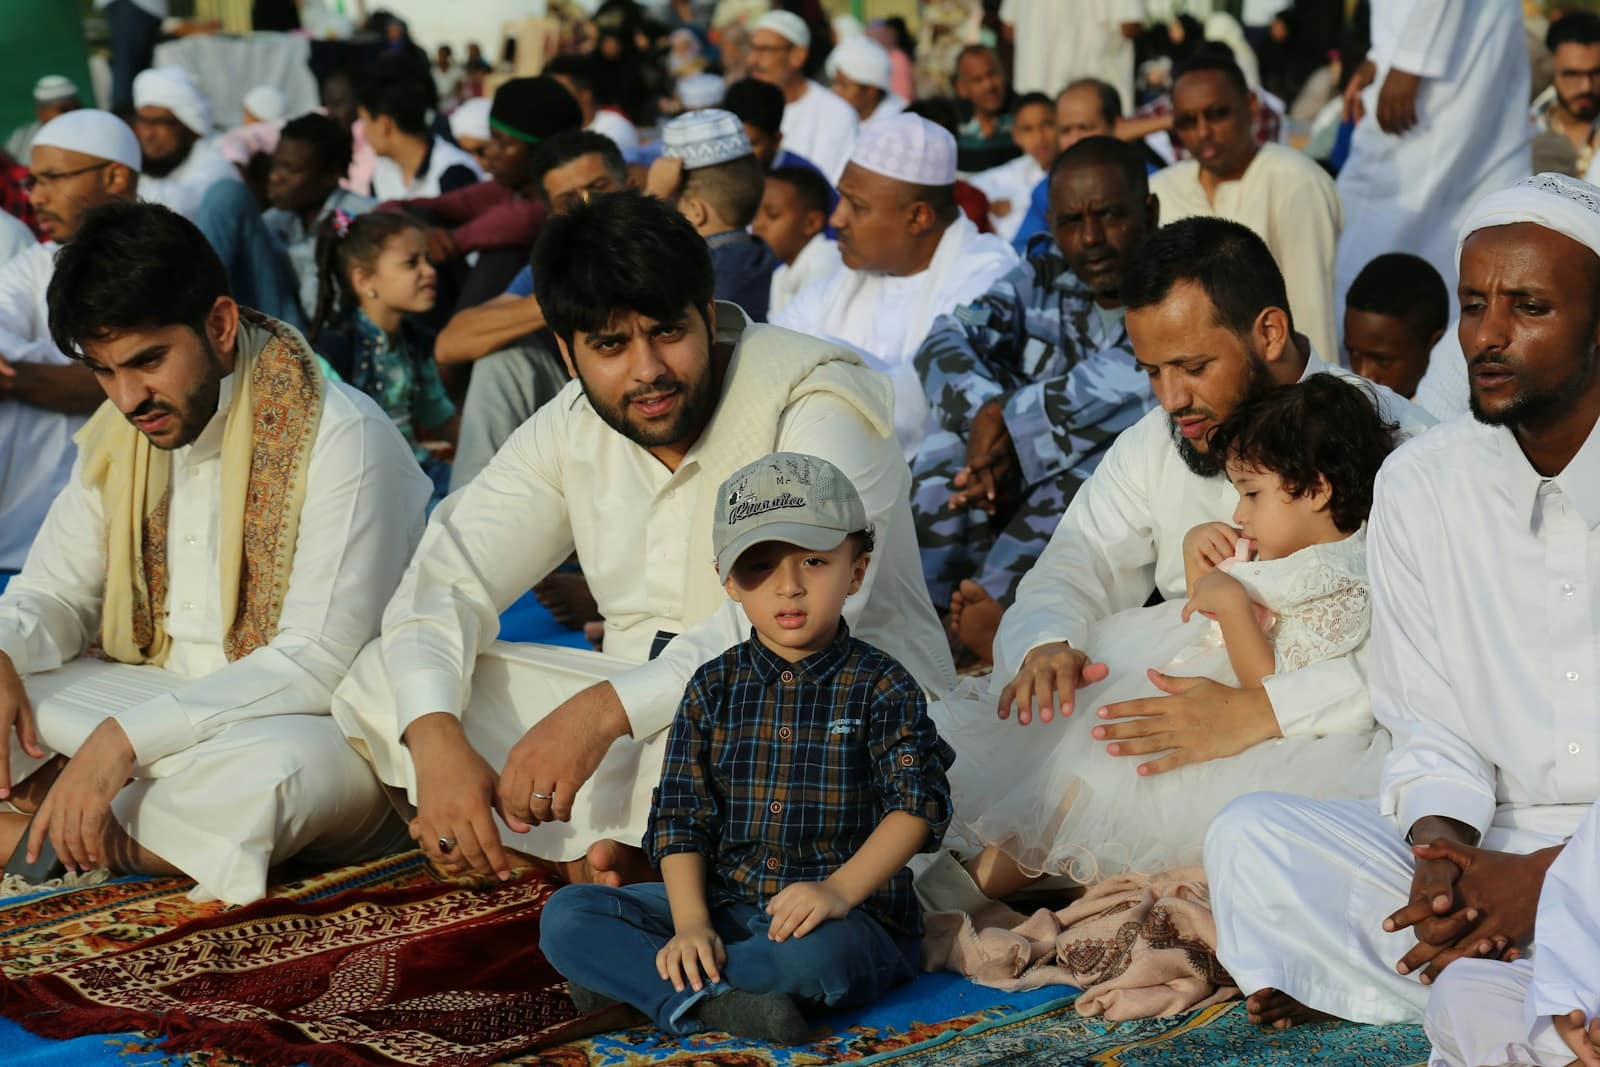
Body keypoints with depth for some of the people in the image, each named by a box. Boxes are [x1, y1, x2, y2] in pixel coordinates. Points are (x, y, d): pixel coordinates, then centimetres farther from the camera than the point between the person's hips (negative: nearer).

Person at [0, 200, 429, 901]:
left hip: (306, 724, -6)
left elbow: (322, 663, -22)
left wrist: (127, 736, -29)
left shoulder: (341, 438, -18)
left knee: (274, 770, -40)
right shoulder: (117, 435, 6)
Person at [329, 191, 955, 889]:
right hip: (651, 697, 6)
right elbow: (447, 577, -2)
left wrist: (605, 708, -39)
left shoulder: (819, 400, -15)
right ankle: (614, 848, -24)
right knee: (385, 681, -8)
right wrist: (436, 741, -22)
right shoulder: (574, 427, 4)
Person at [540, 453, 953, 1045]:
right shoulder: (713, 688, 6)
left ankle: (631, 977, -20)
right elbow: (681, 816, 3)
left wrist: (841, 890, -27)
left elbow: (918, 803, -13)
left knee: (813, 951, -41)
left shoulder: (880, 685, -3)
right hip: (724, 902, 4)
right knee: (565, 917, -13)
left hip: (853, 915, -4)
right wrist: (690, 923, -14)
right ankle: (717, 1001, -28)